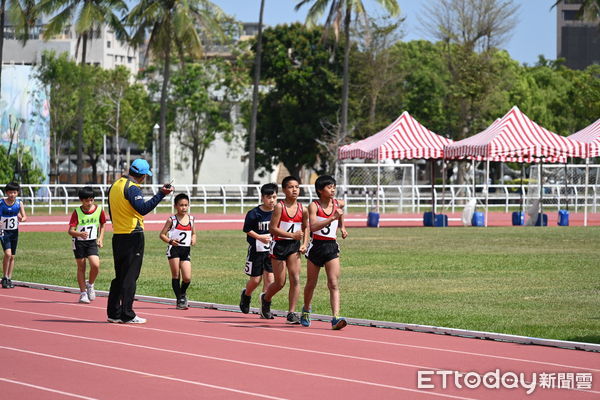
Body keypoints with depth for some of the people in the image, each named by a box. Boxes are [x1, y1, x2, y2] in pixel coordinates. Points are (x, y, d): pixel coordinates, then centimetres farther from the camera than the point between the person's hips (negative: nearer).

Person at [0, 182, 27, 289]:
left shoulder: (19, 203, -3)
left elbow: (25, 216, -7)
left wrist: (22, 219, -31)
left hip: (14, 232, 4)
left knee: (12, 256, 8)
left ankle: (9, 279, 19)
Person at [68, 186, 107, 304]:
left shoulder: (99, 210, -5)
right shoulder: (77, 212, -13)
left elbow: (102, 224, 14)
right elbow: (70, 230, -18)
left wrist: (101, 238, 4)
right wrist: (80, 234, -37)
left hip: (92, 242, 1)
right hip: (79, 242, -1)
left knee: (95, 265, -17)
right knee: (81, 267, 5)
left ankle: (90, 284, 11)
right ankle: (83, 293, 15)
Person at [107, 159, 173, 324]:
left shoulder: (115, 186, 13)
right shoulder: (132, 188, -15)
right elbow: (143, 208, -28)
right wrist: (161, 194, -30)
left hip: (117, 235, 8)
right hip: (133, 235, -8)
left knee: (120, 276, 14)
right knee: (130, 276, -5)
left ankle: (114, 312, 15)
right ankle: (127, 315, -5)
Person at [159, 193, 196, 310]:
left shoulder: (191, 219, 10)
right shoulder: (172, 220, -2)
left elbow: (193, 233, 24)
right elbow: (162, 234, 1)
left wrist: (193, 239, 2)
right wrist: (170, 241, -17)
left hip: (186, 251, 3)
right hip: (174, 249, -3)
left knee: (187, 278, -5)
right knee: (175, 275, -4)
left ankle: (182, 293, 26)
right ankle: (179, 300, 7)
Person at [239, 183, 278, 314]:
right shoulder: (254, 214, -11)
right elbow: (247, 230, -5)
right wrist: (260, 237, -18)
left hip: (272, 250, 2)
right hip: (256, 250, -2)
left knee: (269, 278, -6)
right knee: (256, 279, 5)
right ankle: (246, 294, 37)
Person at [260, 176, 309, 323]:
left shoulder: (302, 209, 2)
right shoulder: (280, 207, -11)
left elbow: (306, 227, 18)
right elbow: (272, 228, -15)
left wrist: (304, 244, 5)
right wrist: (292, 235, -22)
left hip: (294, 246, 4)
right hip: (279, 245, -4)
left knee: (295, 279, -9)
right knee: (280, 283, 3)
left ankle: (292, 313, -5)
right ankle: (265, 298, 35)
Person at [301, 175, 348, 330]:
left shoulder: (338, 204, 3)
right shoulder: (314, 206, -10)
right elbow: (313, 226, -26)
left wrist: (342, 227, 16)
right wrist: (333, 218, -31)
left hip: (332, 247, 2)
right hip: (316, 246, -2)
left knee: (334, 284, -12)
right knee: (311, 283, 13)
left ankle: (336, 318, -21)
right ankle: (306, 310, 38)